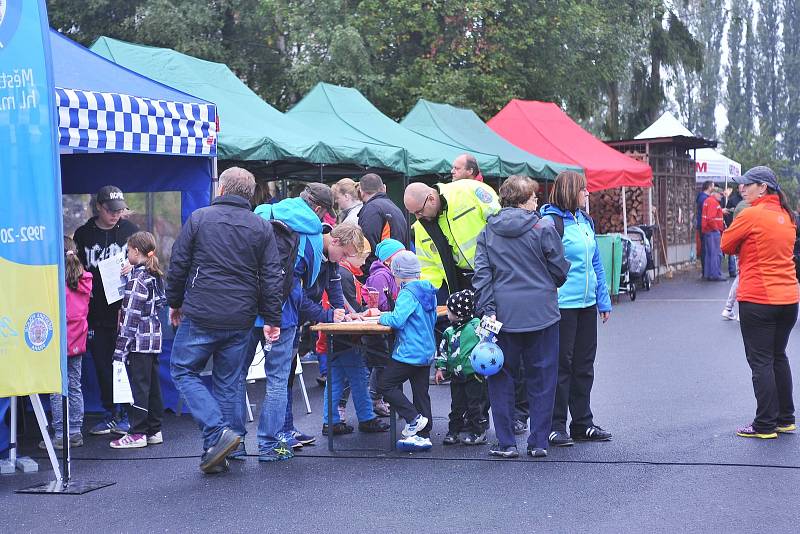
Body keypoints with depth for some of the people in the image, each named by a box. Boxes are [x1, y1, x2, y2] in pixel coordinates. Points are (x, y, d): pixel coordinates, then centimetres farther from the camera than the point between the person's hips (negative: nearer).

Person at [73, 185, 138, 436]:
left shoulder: (129, 229, 4)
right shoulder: (83, 234, 7)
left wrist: (132, 266, -14)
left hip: (124, 309, -2)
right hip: (95, 310, 2)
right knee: (102, 365, 7)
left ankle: (125, 415, 7)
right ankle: (110, 414, 17)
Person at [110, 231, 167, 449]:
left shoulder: (137, 278, -13)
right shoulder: (155, 276, 12)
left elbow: (131, 316, -17)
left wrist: (121, 347, -16)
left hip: (139, 341, -9)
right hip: (154, 340, 9)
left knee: (138, 385, -4)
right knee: (153, 384, 12)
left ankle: (137, 433, -1)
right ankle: (154, 430, 17)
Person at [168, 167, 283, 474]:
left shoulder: (199, 218, -1)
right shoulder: (262, 228, 6)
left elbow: (178, 265, 1)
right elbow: (272, 278, 3)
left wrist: (174, 303, 13)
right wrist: (272, 319, 7)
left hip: (200, 315, -3)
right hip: (240, 320, 3)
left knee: (183, 371, 9)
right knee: (228, 382, 12)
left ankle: (218, 432, -8)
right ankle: (217, 454, 13)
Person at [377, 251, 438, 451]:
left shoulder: (407, 294, -16)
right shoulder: (429, 291, 11)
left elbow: (397, 320, -25)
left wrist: (383, 317, -5)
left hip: (409, 352, -9)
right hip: (427, 351, 9)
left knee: (386, 386, 0)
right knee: (421, 391, 11)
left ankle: (414, 418, -4)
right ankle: (423, 435, 12)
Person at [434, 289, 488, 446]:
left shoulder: (477, 326, -11)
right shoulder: (449, 332, 8)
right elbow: (443, 350, 16)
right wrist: (440, 368, 13)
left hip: (474, 375, -6)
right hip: (456, 375, 6)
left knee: (476, 405, 0)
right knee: (457, 405, 12)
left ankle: (478, 432, 10)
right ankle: (454, 431, 20)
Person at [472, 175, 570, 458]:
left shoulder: (487, 231, 5)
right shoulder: (543, 228, -4)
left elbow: (481, 272, -2)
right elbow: (560, 269, 1)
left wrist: (487, 308, -3)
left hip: (503, 314, 2)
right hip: (541, 312, -2)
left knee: (502, 377, 10)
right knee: (541, 378, 8)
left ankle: (506, 442, 9)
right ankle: (538, 442, 11)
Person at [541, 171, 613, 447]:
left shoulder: (585, 221, 12)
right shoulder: (551, 222, -13)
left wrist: (604, 300, 17)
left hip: (587, 303, 8)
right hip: (562, 305, -8)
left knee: (584, 364, 13)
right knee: (561, 365, -1)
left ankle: (583, 423, 23)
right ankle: (556, 426, 8)